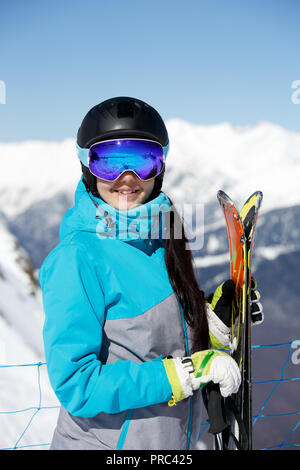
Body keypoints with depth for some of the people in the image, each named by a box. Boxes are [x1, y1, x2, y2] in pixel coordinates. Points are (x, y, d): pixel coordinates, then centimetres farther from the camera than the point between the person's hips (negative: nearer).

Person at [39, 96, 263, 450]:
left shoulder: (158, 238, -2)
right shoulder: (77, 259, -23)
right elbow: (76, 386, -25)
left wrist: (218, 317, -6)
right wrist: (190, 371, -25)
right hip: (106, 441, -6)